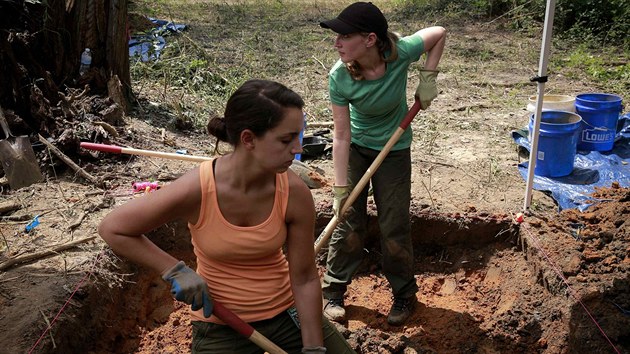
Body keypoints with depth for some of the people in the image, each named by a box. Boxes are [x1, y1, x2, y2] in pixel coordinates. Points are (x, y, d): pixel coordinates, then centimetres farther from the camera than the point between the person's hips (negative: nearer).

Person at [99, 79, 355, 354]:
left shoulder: (295, 194, -19)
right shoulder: (196, 190, -26)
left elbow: (305, 279, -11)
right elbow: (112, 229, -13)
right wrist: (175, 271, -18)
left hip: (286, 311, 2)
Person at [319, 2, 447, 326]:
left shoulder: (400, 53, -28)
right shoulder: (340, 77, -27)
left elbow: (439, 33, -7)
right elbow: (341, 136, -24)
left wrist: (428, 78, -15)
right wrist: (341, 190, -24)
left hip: (394, 150, 0)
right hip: (355, 147, 0)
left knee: (394, 227, 3)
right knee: (348, 221, 1)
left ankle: (404, 293, 25)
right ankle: (333, 292, 19)